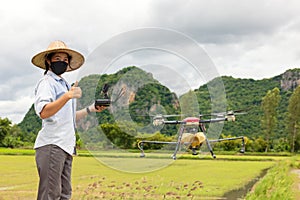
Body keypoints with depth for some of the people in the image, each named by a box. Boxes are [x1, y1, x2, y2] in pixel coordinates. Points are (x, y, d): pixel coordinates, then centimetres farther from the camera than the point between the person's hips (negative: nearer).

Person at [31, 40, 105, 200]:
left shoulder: (65, 84, 24)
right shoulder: (46, 83, -4)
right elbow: (44, 112, -23)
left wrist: (91, 109, 22)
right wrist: (67, 96, -34)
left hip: (66, 146, 9)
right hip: (51, 145, -9)